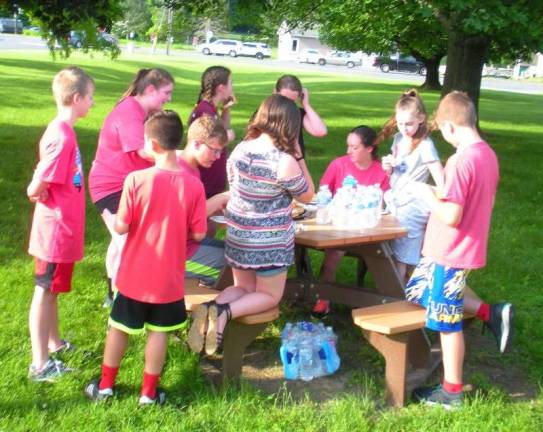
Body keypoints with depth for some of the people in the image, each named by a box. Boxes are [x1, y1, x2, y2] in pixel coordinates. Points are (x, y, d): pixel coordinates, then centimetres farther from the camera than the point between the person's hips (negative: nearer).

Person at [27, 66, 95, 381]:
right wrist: (48, 200, -8)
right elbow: (35, 188, -25)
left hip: (63, 230, 9)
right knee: (45, 293, 2)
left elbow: (45, 177, 13)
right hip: (56, 231, -9)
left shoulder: (61, 131, 5)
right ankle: (40, 364, 13)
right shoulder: (62, 138, -25)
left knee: (52, 291, 22)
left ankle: (54, 343, 40)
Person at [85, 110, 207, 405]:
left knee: (119, 327, 16)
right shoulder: (194, 185, -12)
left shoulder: (135, 179, -17)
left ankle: (105, 386, 30)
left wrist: (113, 216, 7)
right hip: (169, 277, 1)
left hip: (134, 273, 0)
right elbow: (198, 234, -8)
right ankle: (149, 392, 23)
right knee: (158, 332, 14)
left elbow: (121, 227, -14)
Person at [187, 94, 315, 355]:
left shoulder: (240, 149, -5)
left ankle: (212, 308, -6)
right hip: (270, 243, -5)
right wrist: (298, 155, -6)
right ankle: (225, 312, -11)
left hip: (237, 236, 5)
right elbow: (307, 196, -6)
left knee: (244, 288, 26)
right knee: (269, 295, 17)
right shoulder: (285, 161, -23)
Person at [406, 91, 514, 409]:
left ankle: (452, 391, 20)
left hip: (450, 254, -9)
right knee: (420, 293, 23)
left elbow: (451, 216, -26)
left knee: (447, 321, 5)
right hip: (469, 248, 9)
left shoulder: (462, 161, -25)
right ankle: (490, 312, 16)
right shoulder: (488, 154, 4)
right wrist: (443, 195, 12)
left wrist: (429, 195, -11)